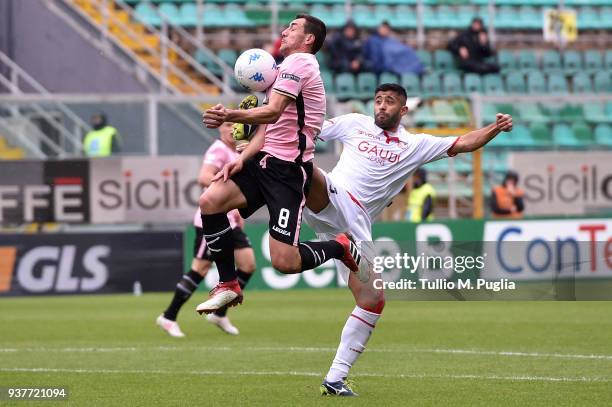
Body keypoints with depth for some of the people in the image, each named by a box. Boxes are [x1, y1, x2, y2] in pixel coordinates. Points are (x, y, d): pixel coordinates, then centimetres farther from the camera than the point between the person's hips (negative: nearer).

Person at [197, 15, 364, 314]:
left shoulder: (298, 62, -10)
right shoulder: (285, 70, 22)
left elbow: (272, 112, -25)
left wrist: (229, 116, -40)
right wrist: (243, 158, 2)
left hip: (289, 170, -9)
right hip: (265, 160, 9)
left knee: (284, 262, -15)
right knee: (210, 201, -11)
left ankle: (340, 247, 14)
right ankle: (228, 286, -1)